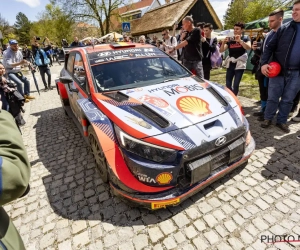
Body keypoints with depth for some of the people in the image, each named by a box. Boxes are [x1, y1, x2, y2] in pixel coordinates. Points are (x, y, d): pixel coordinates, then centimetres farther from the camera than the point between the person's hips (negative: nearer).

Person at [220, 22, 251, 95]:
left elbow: (248, 47, -17)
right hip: (230, 64, 3)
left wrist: (240, 40, -27)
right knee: (228, 85, 1)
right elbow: (221, 50, 2)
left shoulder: (246, 38, 3)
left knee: (236, 85, -6)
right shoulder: (230, 39, 8)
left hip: (240, 64, -3)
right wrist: (223, 42, -15)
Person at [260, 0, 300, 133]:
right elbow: (270, 47, -1)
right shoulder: (284, 28, 2)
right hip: (278, 70, -1)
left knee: (288, 99, 9)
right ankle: (268, 118, 19)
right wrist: (264, 63, -15)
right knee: (272, 97, 5)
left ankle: (282, 121, 21)